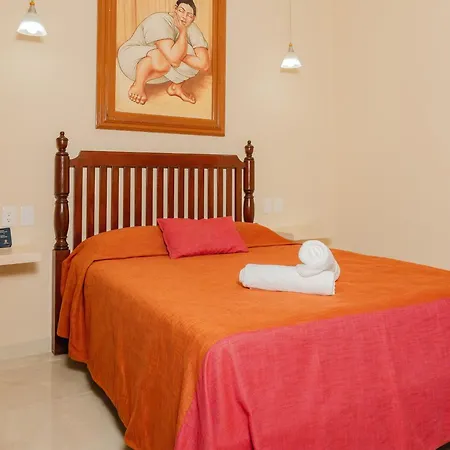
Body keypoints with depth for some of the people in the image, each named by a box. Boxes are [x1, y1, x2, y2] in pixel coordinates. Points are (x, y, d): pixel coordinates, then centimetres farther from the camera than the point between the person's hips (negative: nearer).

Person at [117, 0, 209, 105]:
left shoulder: (192, 29, -10)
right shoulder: (160, 22, -27)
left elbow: (204, 65, -19)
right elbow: (174, 59, -41)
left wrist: (179, 55, -26)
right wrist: (183, 32, -30)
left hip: (161, 72, 6)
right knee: (162, 59, -40)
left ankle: (176, 87, 3)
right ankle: (138, 85, -16)